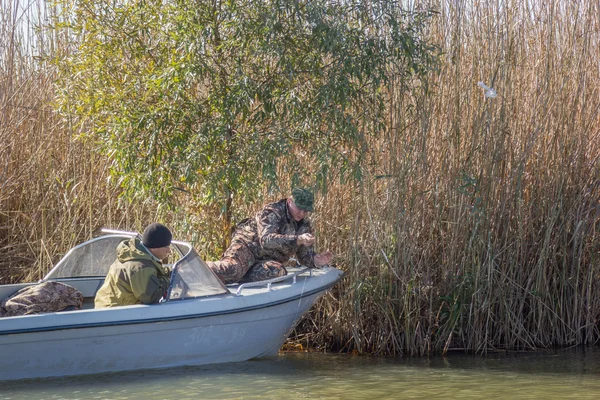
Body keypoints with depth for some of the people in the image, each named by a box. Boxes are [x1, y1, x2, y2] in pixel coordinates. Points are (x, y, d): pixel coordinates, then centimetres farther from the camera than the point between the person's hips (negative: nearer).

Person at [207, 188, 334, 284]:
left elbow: (305, 256, 8)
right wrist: (298, 240, -43)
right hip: (247, 246, -6)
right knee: (232, 269, -36)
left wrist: (316, 261, -18)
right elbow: (266, 240, -33)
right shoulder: (272, 212, -18)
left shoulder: (305, 225, 6)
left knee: (278, 272, -29)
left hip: (268, 260, 7)